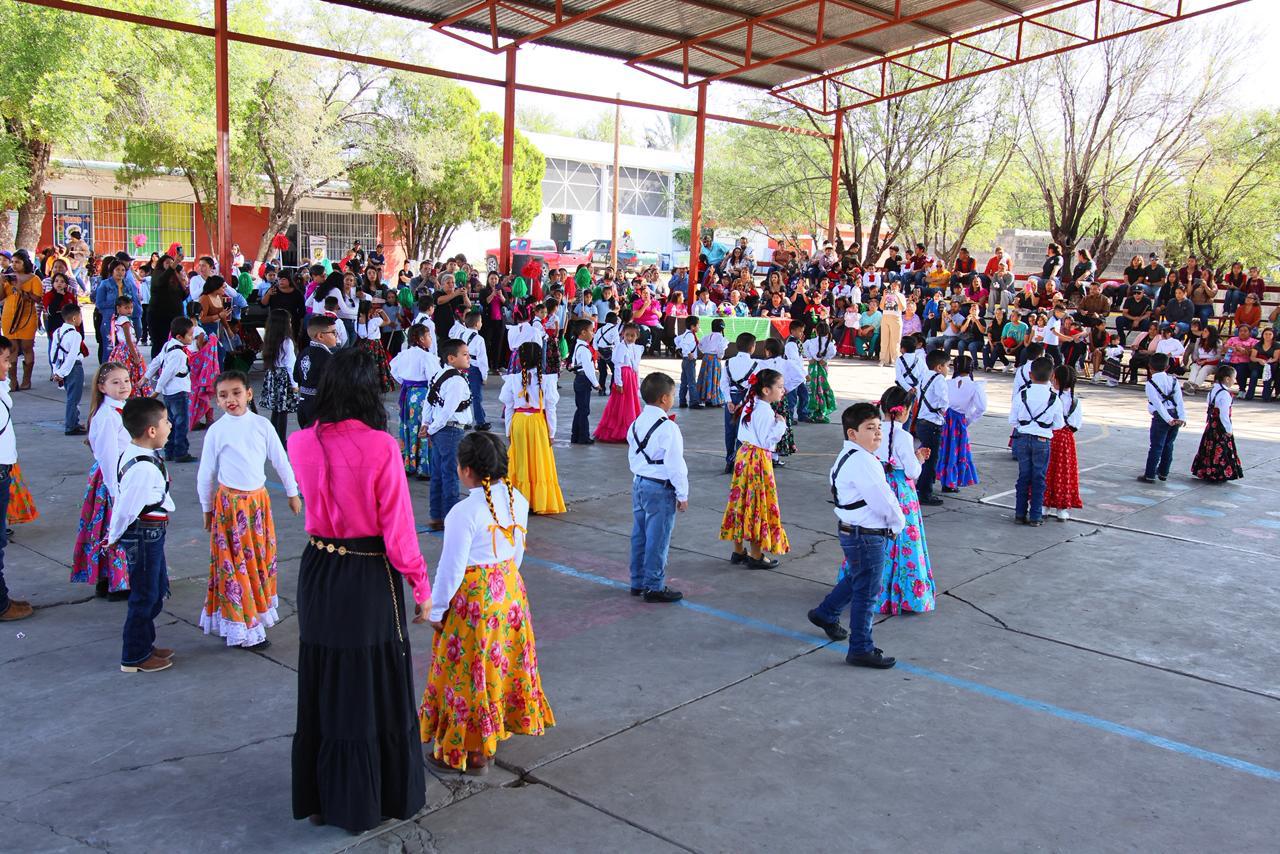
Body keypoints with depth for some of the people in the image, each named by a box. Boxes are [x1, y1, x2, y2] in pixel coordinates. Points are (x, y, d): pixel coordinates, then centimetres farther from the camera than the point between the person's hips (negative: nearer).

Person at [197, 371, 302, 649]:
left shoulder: (261, 425, -3)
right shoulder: (216, 431, -9)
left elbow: (280, 460, 5)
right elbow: (206, 473, 0)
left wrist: (292, 493, 11)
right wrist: (207, 509, 6)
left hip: (258, 499, 3)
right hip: (230, 503, -3)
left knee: (260, 558, 13)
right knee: (235, 564, 2)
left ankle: (258, 612, 30)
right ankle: (241, 629, 10)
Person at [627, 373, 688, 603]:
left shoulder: (637, 423, 6)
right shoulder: (668, 428, -19)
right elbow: (675, 464, -18)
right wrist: (682, 494, -11)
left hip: (638, 483, 8)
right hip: (660, 489, -8)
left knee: (639, 535, 16)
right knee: (657, 540, 1)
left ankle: (638, 582, 26)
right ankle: (654, 587, 8)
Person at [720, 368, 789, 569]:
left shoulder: (749, 406, 7)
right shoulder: (766, 412, -20)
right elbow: (767, 441, -21)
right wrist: (780, 425, -16)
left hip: (743, 454, 9)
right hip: (758, 459, -9)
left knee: (743, 501, 14)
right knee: (758, 504, 0)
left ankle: (738, 551, 22)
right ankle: (756, 556, 8)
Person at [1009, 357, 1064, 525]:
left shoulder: (1021, 395, -6)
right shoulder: (1054, 399, -7)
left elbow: (1012, 420, -2)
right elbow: (1059, 424, 1)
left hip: (1022, 439, 1)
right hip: (1042, 441, -1)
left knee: (1023, 476, 11)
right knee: (1039, 479, 7)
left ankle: (1020, 514, 14)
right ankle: (1035, 516, 9)